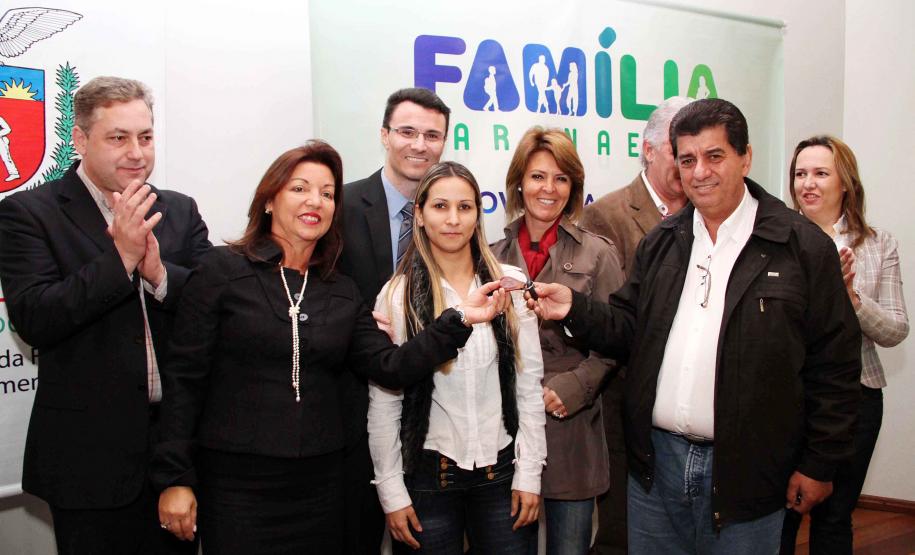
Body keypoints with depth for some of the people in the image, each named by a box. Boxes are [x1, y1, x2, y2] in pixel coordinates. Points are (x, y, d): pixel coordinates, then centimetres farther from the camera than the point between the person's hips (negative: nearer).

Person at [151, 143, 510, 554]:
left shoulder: (342, 294, 10)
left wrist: (459, 319, -11)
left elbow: (391, 368, 0)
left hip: (318, 485, 4)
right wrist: (174, 478, -9)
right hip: (236, 484, -4)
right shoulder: (222, 270, -3)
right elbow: (184, 378, -5)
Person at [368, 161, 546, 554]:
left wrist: (529, 473, -1)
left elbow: (529, 384, 1)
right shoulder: (397, 296, -4)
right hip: (426, 475, -1)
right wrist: (391, 492, -3)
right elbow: (383, 403, -2)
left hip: (502, 471, 1)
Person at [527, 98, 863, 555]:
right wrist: (575, 309, -9)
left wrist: (819, 464, -5)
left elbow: (835, 365, -6)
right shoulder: (660, 243, 9)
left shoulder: (804, 246, -6)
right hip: (656, 461, 4)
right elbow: (627, 331, 9)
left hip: (744, 470, -4)